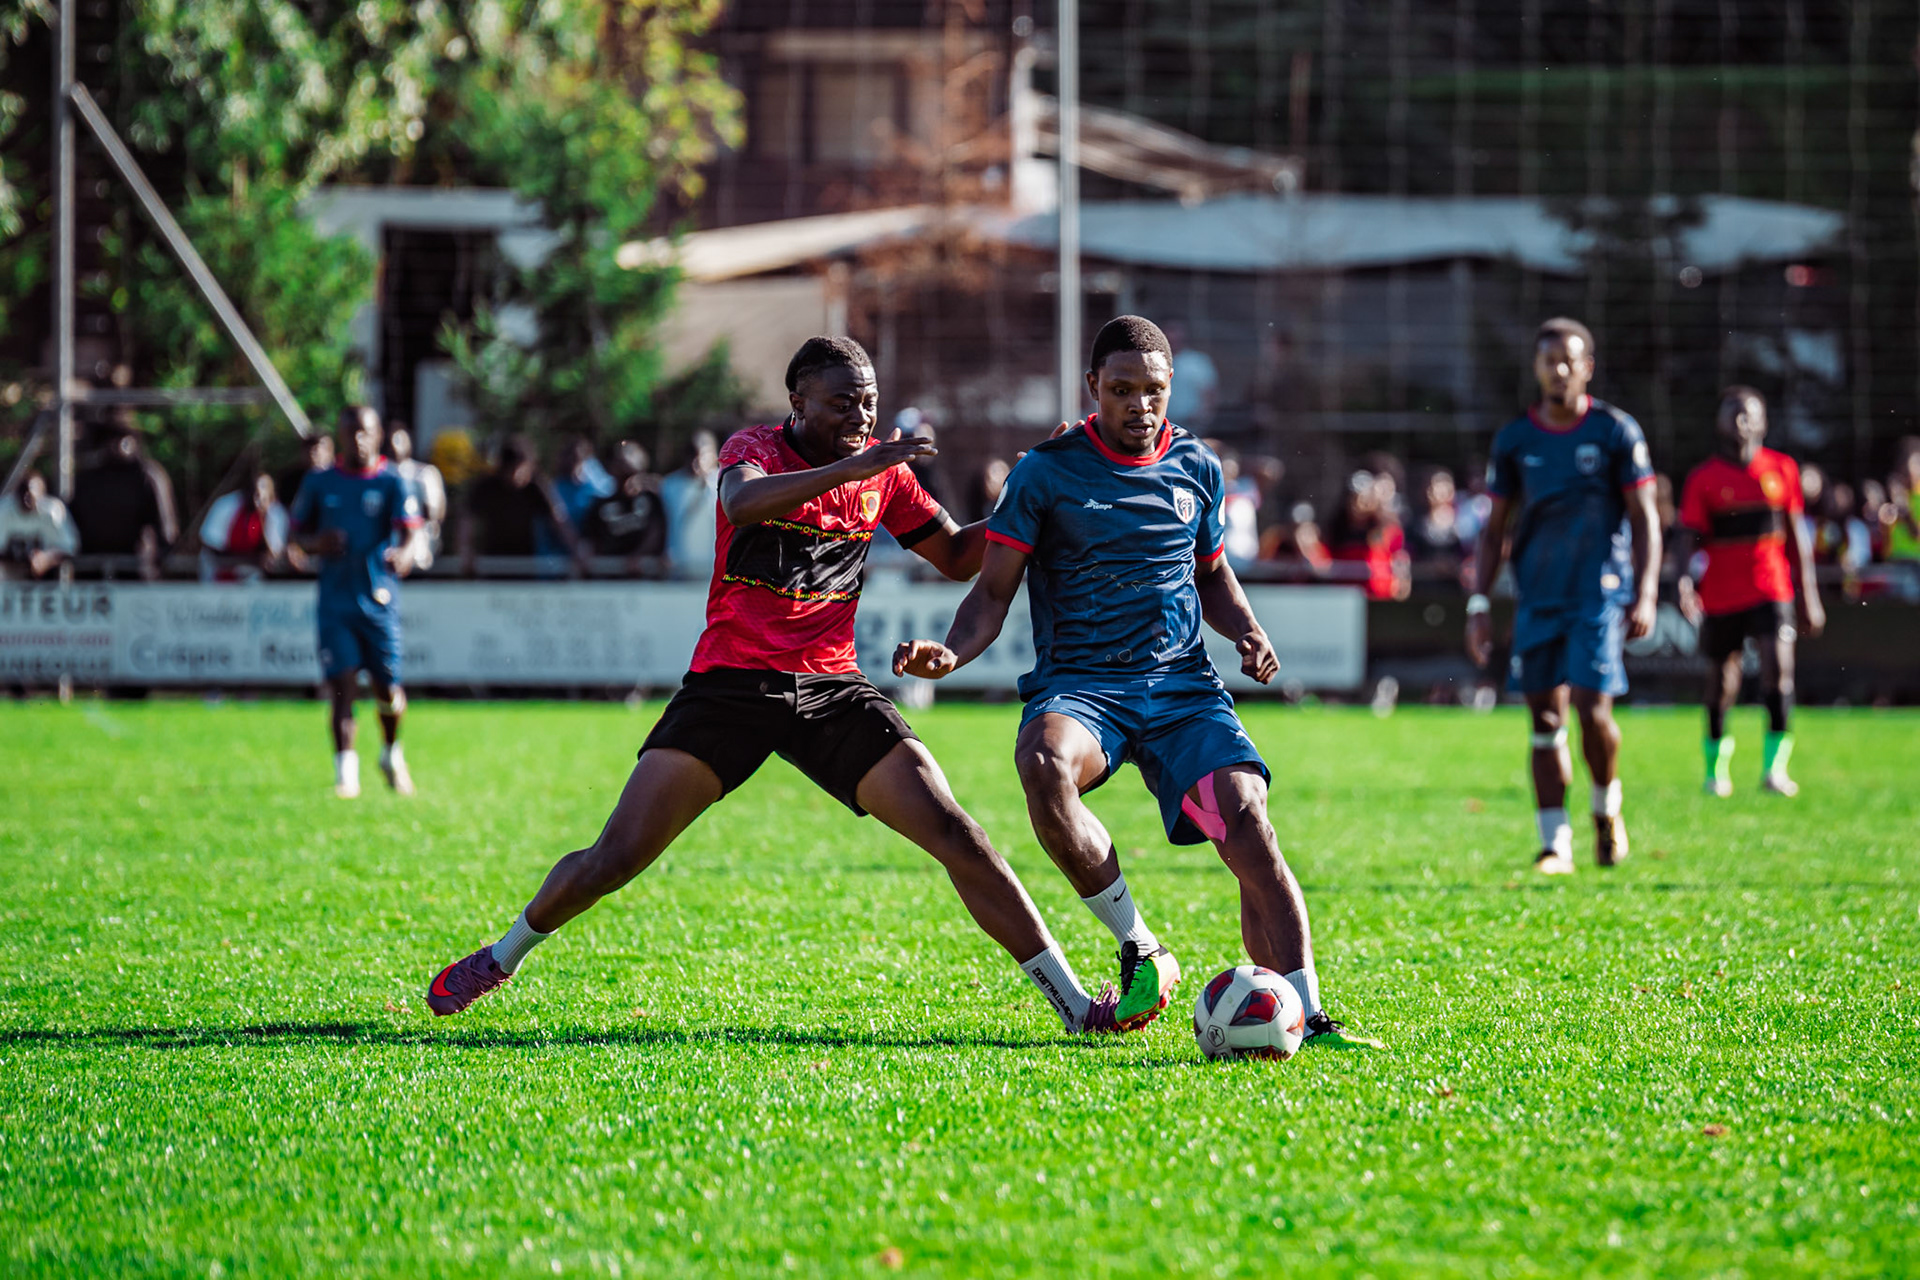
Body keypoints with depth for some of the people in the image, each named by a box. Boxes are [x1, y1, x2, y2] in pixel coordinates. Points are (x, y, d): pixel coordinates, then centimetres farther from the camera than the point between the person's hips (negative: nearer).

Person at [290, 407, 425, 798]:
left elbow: (411, 531, -13)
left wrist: (404, 554, -37)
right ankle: (345, 770, -6)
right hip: (334, 601, 1)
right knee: (342, 685, -10)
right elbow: (299, 533, 15)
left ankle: (392, 756, 28)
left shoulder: (393, 484, 0)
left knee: (387, 689, 1)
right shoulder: (319, 484, 7)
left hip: (380, 599, -1)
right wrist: (317, 543, -9)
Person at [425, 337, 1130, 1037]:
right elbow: (741, 504, -30)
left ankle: (1071, 1000, -6)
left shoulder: (884, 471, 7)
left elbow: (957, 557, 17)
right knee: (617, 855, -6)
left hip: (831, 688, 3)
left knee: (953, 833, -11)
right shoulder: (754, 448, -5)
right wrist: (851, 468, -39)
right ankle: (504, 955, 21)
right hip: (730, 683, -3)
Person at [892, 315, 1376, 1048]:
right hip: (1078, 684, -3)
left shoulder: (1196, 468, 12)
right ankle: (1139, 951, -22)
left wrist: (1246, 632, 7)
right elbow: (994, 591, 2)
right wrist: (951, 653, -17)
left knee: (1246, 819, -22)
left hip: (1183, 686, 3)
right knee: (1044, 762, -37)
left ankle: (1306, 1017, -19)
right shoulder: (1047, 472, 1)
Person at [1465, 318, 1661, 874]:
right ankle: (1555, 842, 5)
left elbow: (1644, 520, 0)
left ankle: (1607, 808, 12)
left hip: (1601, 593, -3)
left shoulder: (1616, 432, -1)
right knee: (1545, 718, 1)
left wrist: (1645, 596, -9)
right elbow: (1494, 530, 13)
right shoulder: (1514, 440, 7)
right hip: (1538, 598, 3)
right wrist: (1479, 604, 6)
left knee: (1592, 708, -14)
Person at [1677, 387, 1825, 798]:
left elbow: (1797, 537, 12)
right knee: (1722, 682, 7)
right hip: (1721, 592, 0)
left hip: (1771, 589, 0)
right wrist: (1686, 580, -22)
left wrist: (1808, 595, 12)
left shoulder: (1781, 469, 6)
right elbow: (1692, 538, -2)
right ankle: (1715, 767, 24)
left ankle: (1774, 766, -15)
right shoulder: (1704, 478, 0)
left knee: (1778, 666, -17)